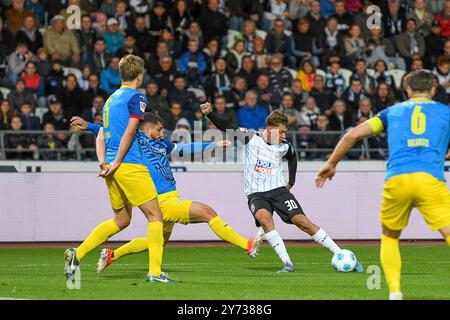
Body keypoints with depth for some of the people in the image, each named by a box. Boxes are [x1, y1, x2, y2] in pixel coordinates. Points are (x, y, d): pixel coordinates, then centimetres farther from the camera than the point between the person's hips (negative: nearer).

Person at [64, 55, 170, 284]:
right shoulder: (136, 97, -5)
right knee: (155, 215, -2)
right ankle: (155, 271, -8)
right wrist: (117, 163, -14)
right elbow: (129, 132, -14)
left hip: (112, 169, 8)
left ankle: (77, 254, 9)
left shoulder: (111, 100, 21)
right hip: (131, 166, -8)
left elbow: (101, 137, 16)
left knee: (122, 219, 17)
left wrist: (103, 162, 5)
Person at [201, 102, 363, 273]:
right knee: (264, 217, -33)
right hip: (256, 193, -2)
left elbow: (292, 158, 25)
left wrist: (291, 182, 21)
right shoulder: (250, 137, -6)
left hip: (278, 189, 2)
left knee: (302, 221, -11)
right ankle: (287, 264, -33)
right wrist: (209, 114, -22)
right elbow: (226, 127, -7)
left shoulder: (284, 146, 2)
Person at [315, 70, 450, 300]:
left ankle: (394, 292, 8)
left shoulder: (393, 112, 23)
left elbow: (352, 135, 19)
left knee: (389, 237, 23)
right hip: (430, 179, -2)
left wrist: (331, 164, 28)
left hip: (396, 180, 2)